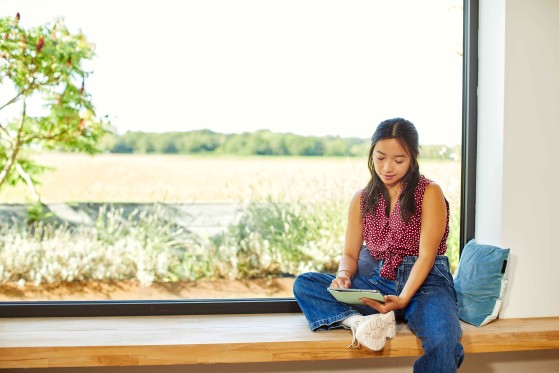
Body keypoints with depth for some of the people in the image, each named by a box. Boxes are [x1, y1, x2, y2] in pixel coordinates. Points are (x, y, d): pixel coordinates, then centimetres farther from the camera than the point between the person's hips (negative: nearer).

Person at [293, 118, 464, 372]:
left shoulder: (429, 193, -2)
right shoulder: (362, 200, 11)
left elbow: (426, 256, -9)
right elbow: (350, 254, 10)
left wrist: (402, 299, -25)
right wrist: (344, 275, -15)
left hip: (424, 282, -4)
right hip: (378, 283, 5)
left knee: (442, 341, -37)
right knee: (304, 284, -16)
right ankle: (359, 321, -36)